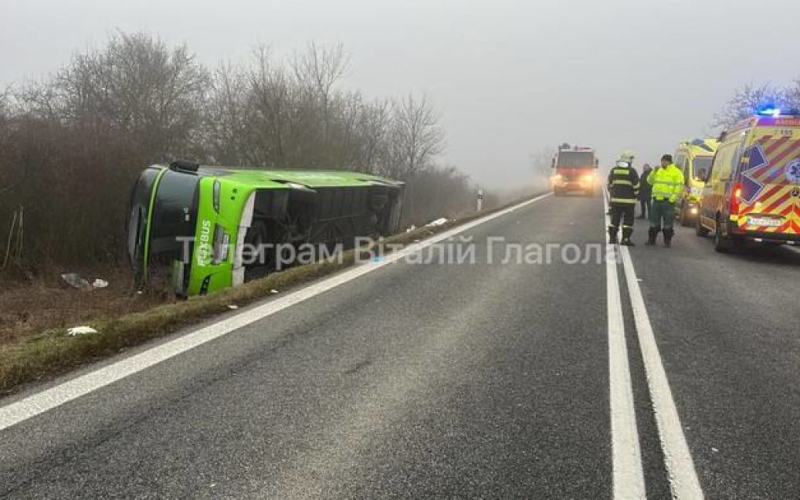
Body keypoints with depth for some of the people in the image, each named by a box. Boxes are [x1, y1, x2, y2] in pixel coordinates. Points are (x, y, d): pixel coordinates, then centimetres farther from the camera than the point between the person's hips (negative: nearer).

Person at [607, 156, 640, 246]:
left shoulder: (613, 170, 5)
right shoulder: (631, 171, -5)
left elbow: (609, 185, 10)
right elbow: (636, 186, -5)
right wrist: (635, 196, 9)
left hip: (615, 199, 4)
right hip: (628, 200, -3)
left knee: (614, 219, 11)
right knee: (628, 220, 1)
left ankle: (612, 238, 13)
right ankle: (625, 239, -2)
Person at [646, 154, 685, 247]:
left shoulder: (676, 172, -1)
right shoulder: (658, 171, 17)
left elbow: (679, 186, -7)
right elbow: (650, 181, 14)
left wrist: (673, 197, -16)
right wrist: (654, 172, 0)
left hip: (668, 201, -5)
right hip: (656, 200, 5)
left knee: (668, 222, -1)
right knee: (654, 222, 8)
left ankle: (667, 241, 7)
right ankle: (651, 239, 15)